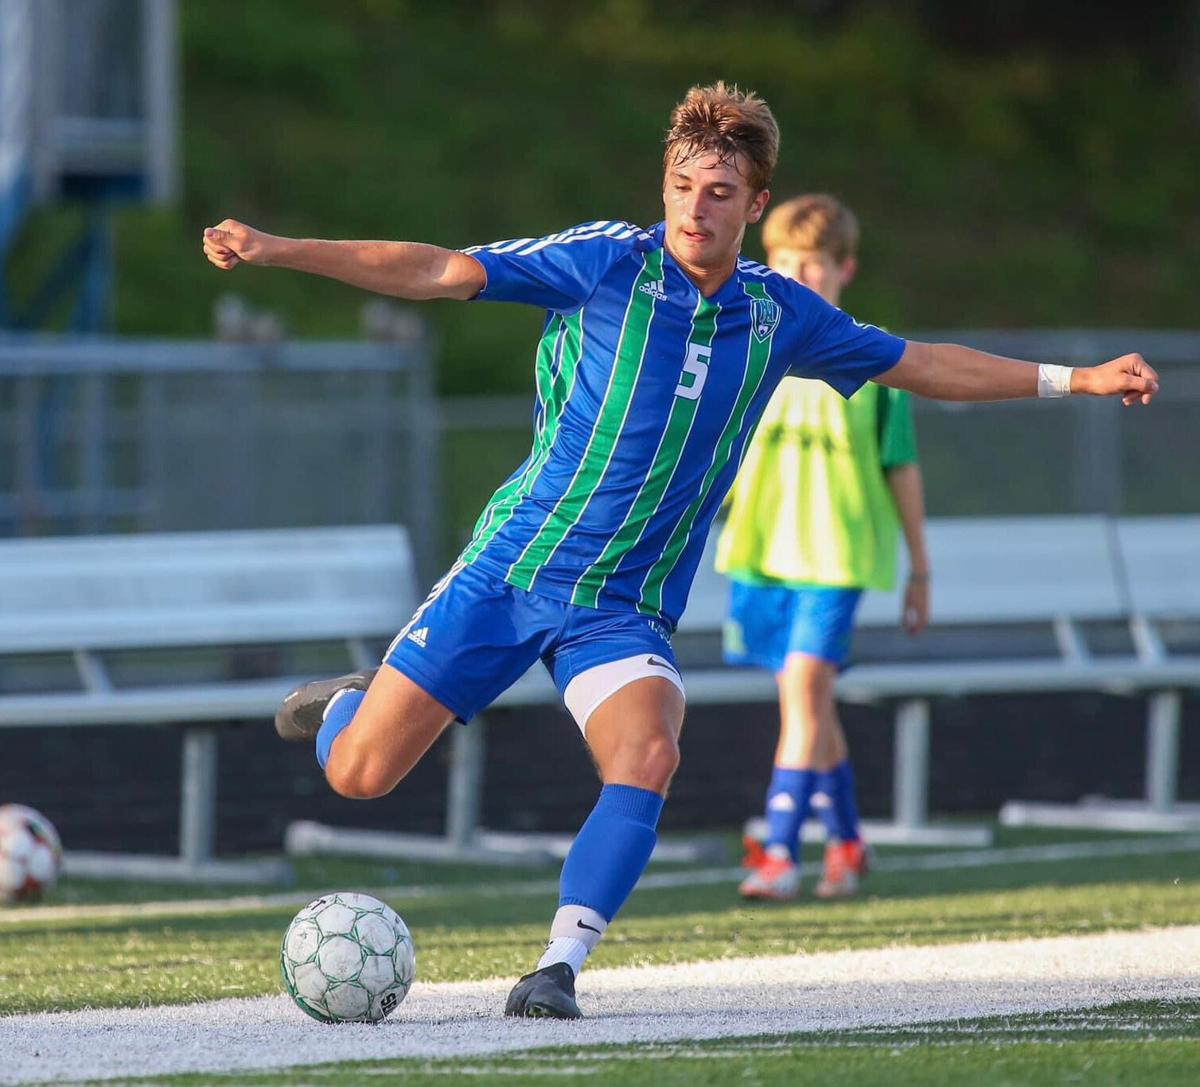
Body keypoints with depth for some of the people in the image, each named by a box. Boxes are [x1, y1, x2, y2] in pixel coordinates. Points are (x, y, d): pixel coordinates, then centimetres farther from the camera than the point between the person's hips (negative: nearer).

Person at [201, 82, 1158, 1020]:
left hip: (624, 607, 2)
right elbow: (436, 272, -12)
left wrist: (1071, 379, 14)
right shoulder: (605, 261, -10)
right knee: (358, 775, -3)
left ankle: (559, 969, -24)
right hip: (509, 569, -2)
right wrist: (276, 250, -20)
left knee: (648, 754, -29)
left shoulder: (780, 315, 2)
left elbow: (922, 366, 16)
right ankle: (355, 701, 34)